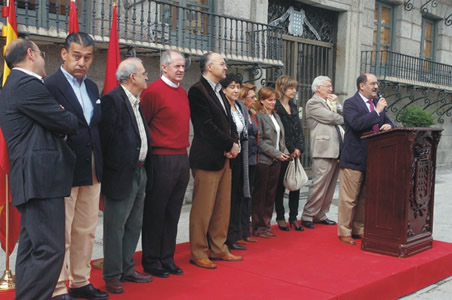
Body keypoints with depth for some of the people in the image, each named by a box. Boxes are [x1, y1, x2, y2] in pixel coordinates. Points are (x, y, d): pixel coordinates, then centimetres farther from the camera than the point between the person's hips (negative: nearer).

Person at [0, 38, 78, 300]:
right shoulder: (28, 85, -12)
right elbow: (67, 123, -12)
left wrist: (61, 121, 1)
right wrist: (72, 119, 10)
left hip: (34, 177, 11)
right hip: (41, 177, -11)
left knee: (31, 248, 14)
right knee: (49, 249, -11)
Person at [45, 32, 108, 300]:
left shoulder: (92, 87, 14)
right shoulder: (50, 85, -10)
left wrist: (100, 164, 9)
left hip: (92, 170, 8)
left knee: (86, 231, 15)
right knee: (61, 234, 1)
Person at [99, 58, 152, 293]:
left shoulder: (136, 101, 13)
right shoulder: (113, 99, -14)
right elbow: (106, 135, -17)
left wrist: (143, 164, 11)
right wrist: (112, 167, -13)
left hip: (139, 172, 9)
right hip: (121, 174, -9)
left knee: (134, 225, 16)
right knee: (115, 227, 0)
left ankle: (127, 269, 29)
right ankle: (112, 276, 11)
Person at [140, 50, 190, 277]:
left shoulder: (182, 92, 13)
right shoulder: (153, 91, -10)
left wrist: (183, 149, 15)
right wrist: (153, 146, -6)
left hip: (182, 158, 7)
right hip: (162, 159, -7)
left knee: (173, 213, 12)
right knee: (155, 212, 3)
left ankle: (167, 259, 22)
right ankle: (151, 261, 15)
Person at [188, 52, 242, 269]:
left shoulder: (219, 92, 18)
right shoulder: (198, 90, -10)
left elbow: (228, 122, 18)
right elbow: (207, 126, -17)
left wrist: (234, 143, -1)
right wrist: (231, 144, -10)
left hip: (224, 158, 9)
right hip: (207, 159, -9)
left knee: (223, 208, 13)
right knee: (203, 208, -1)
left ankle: (218, 249, 23)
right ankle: (198, 253, 10)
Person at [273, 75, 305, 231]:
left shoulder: (293, 106, 15)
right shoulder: (275, 107, -9)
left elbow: (299, 129, 12)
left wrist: (299, 148, 0)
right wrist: (290, 150, -10)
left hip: (295, 152, 7)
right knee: (280, 186, 3)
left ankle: (293, 217, 15)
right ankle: (280, 217, 14)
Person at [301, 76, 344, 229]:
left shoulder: (330, 102, 22)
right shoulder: (313, 103, -4)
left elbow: (344, 114, 15)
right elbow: (330, 117, -13)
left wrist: (336, 103, 5)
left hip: (336, 150, 8)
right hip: (323, 150, -8)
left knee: (330, 186, 11)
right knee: (319, 185, -7)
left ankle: (320, 215, 20)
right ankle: (307, 216, 3)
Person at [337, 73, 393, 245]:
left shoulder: (377, 103, 14)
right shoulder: (350, 103, -8)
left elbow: (386, 122, 20)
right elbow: (357, 123, -24)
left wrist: (388, 125, -4)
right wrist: (377, 111, -19)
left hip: (373, 158, 7)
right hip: (354, 158, -7)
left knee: (365, 198, 14)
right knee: (349, 198, 0)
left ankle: (359, 229, 27)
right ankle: (344, 232, 11)